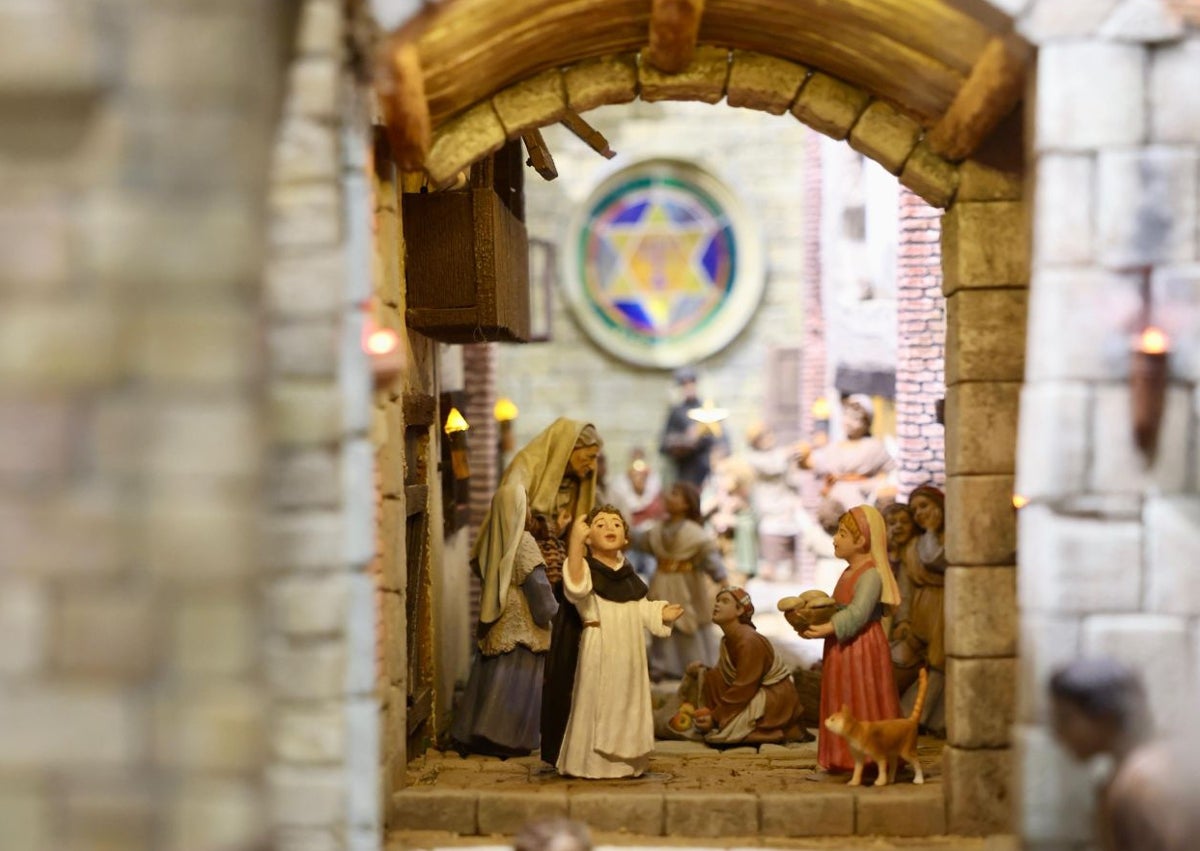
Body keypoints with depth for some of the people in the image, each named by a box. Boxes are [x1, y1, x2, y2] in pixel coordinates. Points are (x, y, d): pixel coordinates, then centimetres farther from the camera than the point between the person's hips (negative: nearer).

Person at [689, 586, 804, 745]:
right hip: (756, 693, 9)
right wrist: (703, 671, -10)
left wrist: (715, 718, -21)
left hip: (775, 700, -9)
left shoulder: (748, 641, -22)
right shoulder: (728, 640, 7)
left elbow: (743, 689, -23)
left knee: (721, 733, -20)